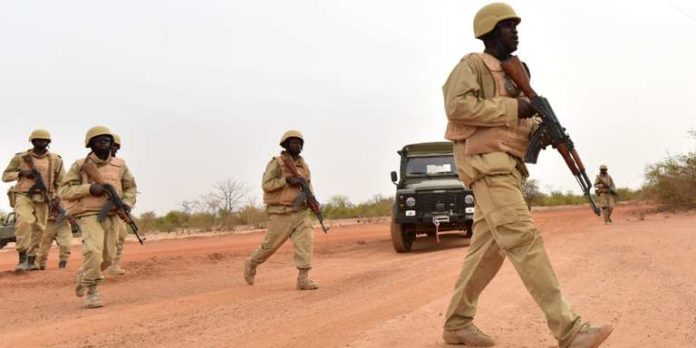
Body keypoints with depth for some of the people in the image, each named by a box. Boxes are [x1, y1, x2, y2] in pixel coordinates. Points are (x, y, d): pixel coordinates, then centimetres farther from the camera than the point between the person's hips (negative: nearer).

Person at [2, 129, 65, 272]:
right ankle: (22, 258, -24)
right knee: (25, 222, -26)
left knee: (39, 229, 4)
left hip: (43, 198, 3)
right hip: (23, 196, -3)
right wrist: (21, 173, -11)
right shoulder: (20, 158, 2)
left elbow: (62, 181, 13)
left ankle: (31, 261, 17)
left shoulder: (55, 160, 6)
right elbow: (5, 176, 6)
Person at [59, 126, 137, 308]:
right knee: (94, 251, -24)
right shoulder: (80, 166, -1)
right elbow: (64, 191, -3)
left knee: (107, 257, 9)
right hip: (89, 215, -4)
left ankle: (84, 275, 40)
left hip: (112, 215, 5)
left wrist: (127, 204, -4)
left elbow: (131, 187, 16)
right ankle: (92, 291, -10)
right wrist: (88, 188, -17)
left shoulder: (120, 165, 8)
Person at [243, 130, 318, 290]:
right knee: (270, 245, 6)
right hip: (281, 213, -5)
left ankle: (303, 278, -12)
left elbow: (308, 186, 22)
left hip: (300, 211, 5)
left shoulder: (304, 165, 11)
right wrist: (287, 180, -23)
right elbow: (266, 184, -15)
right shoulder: (277, 163, -7)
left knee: (306, 241, -13)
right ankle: (251, 264, 32)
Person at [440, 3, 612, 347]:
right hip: (486, 163, -10)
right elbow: (457, 106, -18)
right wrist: (512, 108, -13)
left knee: (488, 248, 8)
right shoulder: (473, 64, -1)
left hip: (505, 166, 10)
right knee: (524, 240, -18)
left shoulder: (509, 73, 26)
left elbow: (519, 121, 23)